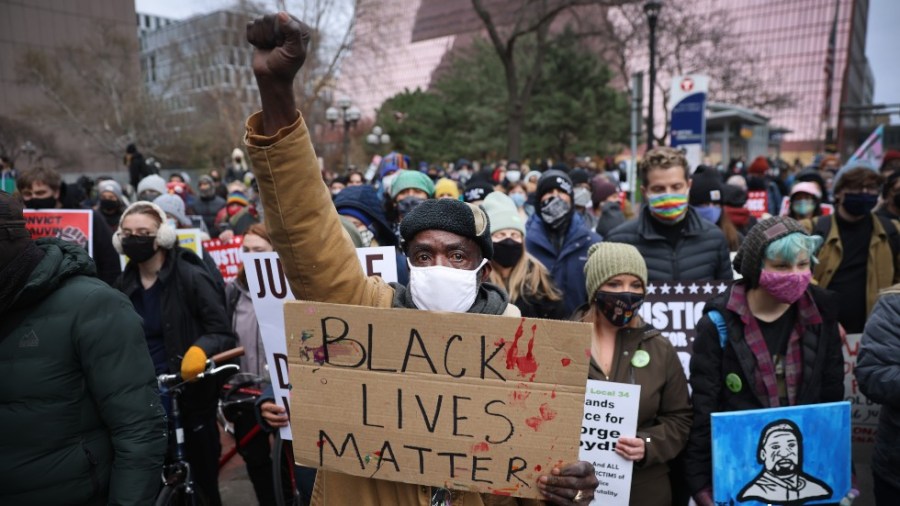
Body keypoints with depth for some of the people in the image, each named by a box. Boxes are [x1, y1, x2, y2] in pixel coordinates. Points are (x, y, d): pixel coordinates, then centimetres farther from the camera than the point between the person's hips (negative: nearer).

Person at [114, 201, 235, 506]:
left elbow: (222, 333, -14)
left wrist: (199, 350, -33)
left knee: (202, 477, 9)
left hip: (190, 390, -4)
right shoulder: (123, 285, 6)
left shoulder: (191, 277, -12)